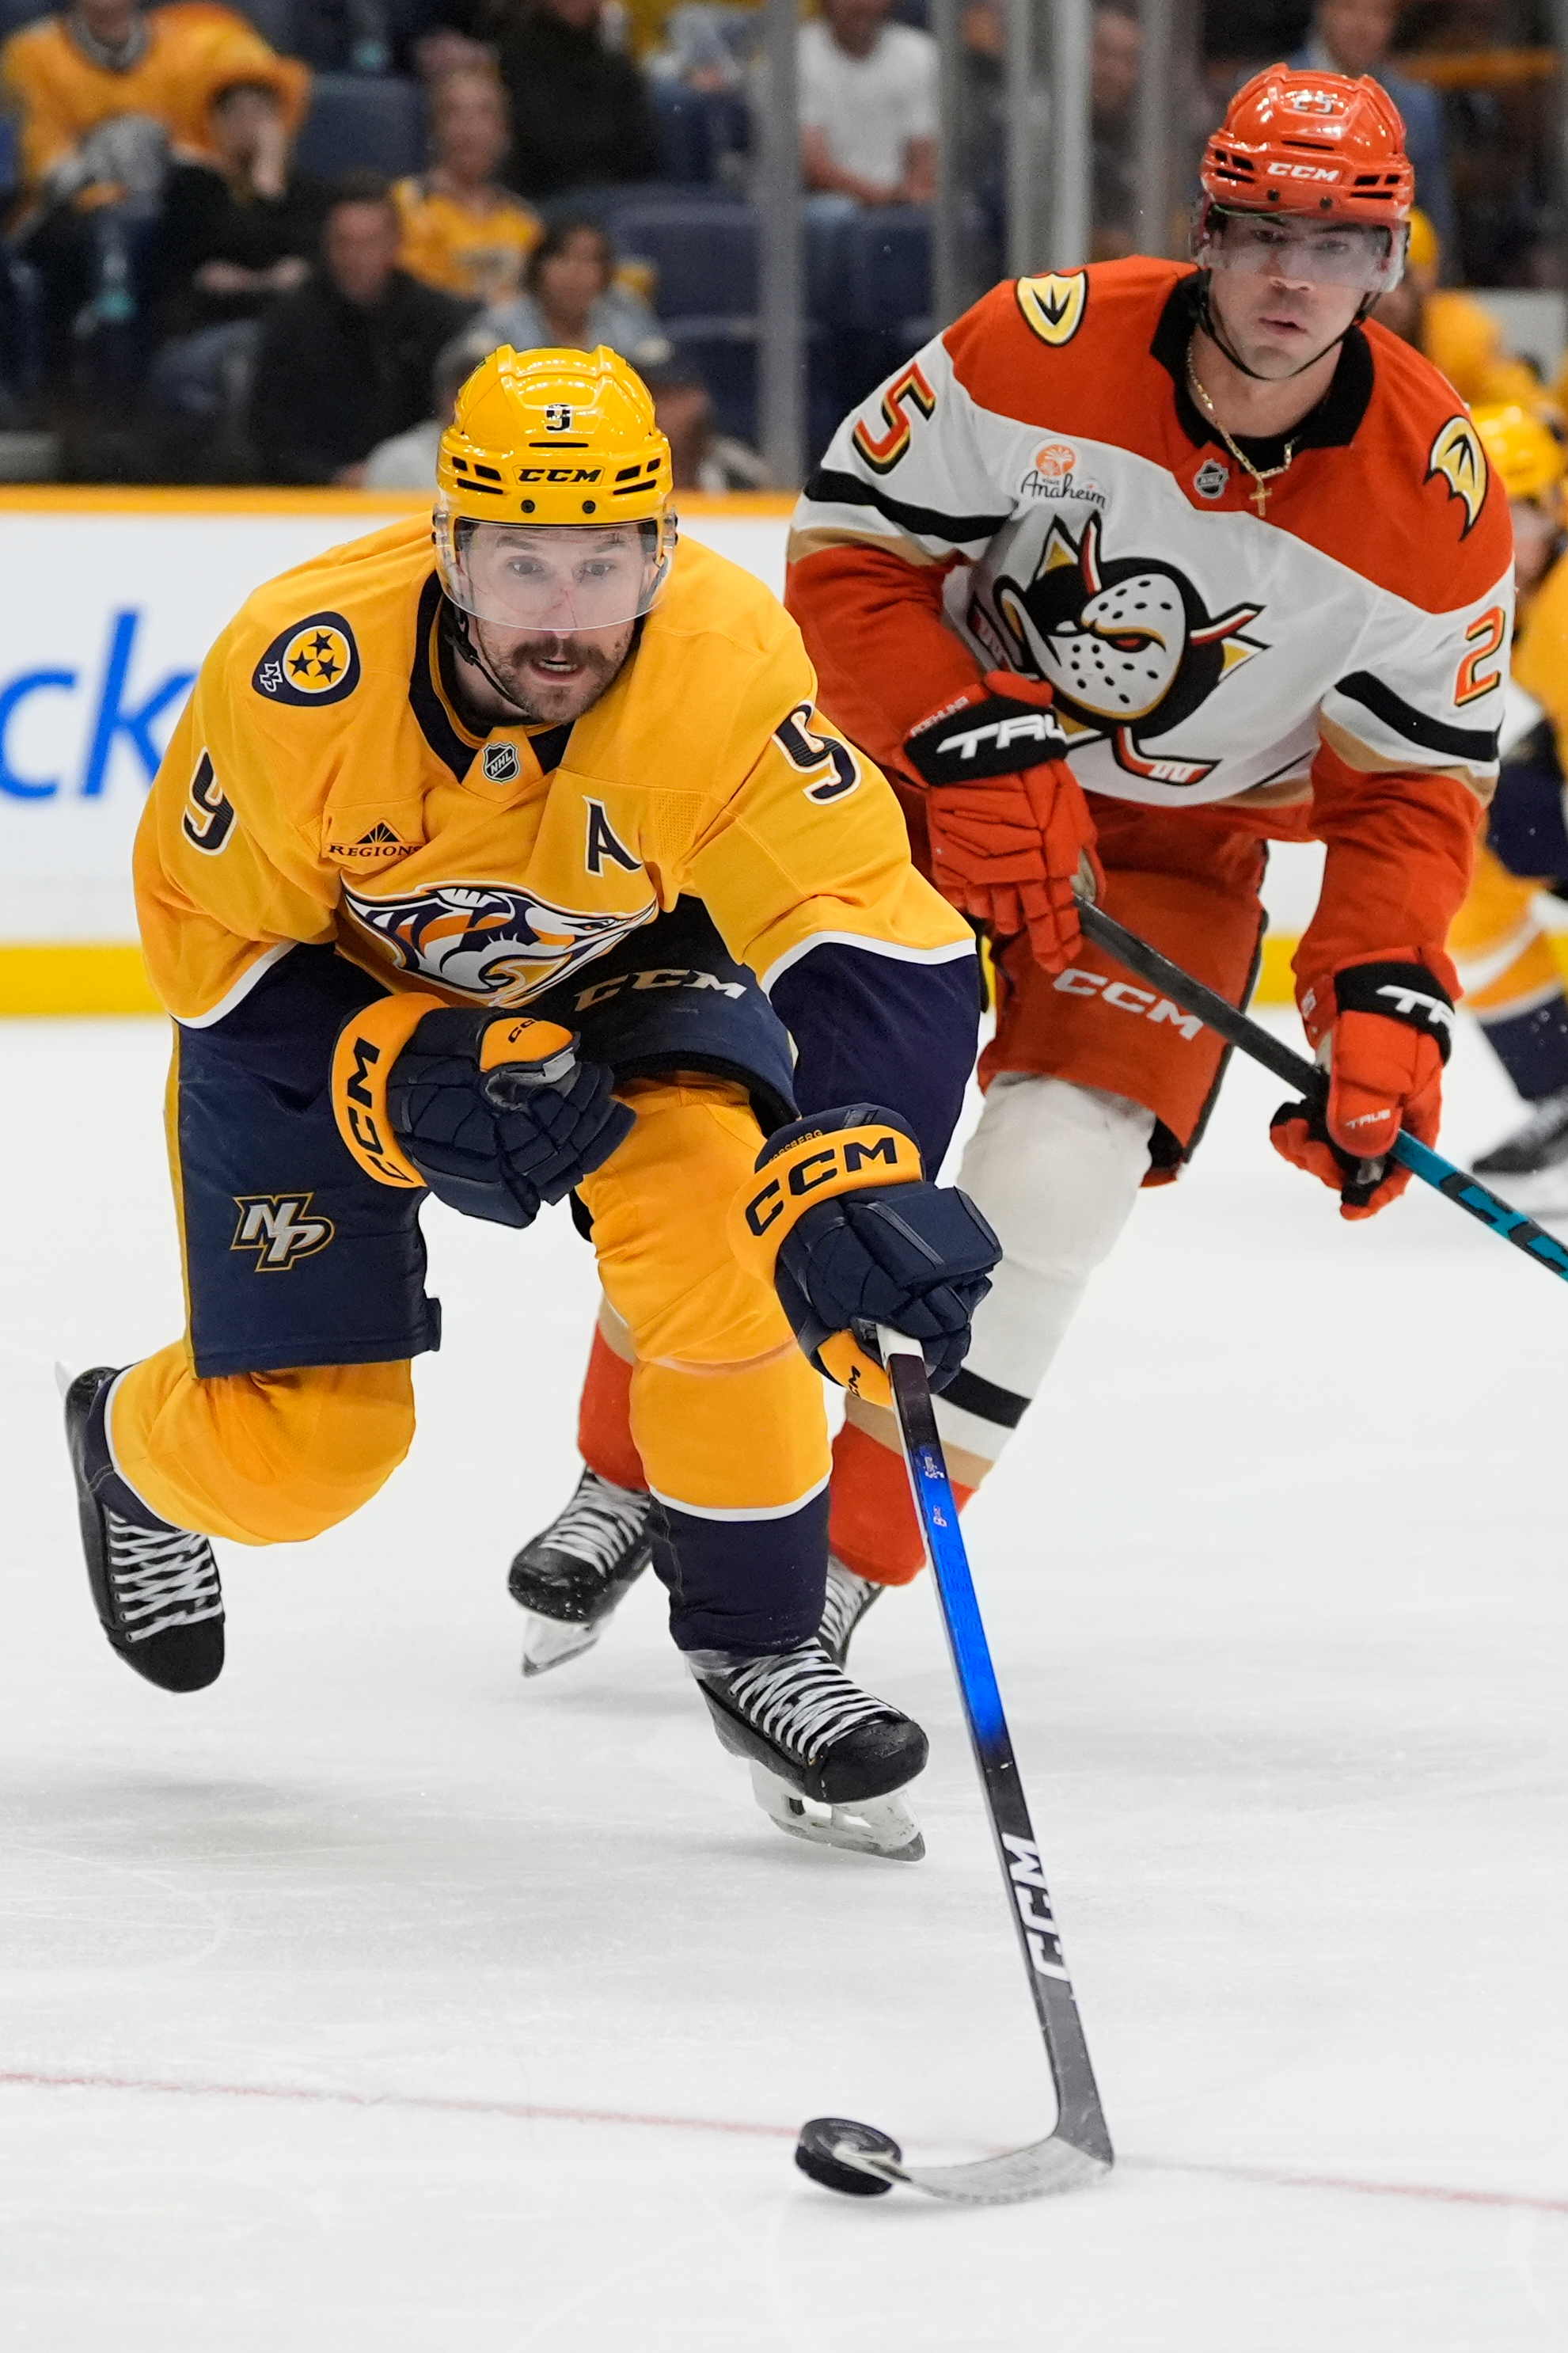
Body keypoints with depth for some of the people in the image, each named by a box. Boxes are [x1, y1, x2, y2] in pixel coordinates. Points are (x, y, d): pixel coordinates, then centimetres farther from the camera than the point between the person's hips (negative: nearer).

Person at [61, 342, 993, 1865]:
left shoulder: (721, 663, -35)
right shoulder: (300, 670, -34)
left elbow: (877, 942, -41)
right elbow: (209, 939, -19)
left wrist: (852, 1169, -58)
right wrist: (400, 1075, -33)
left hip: (621, 956, 1)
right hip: (325, 989, 0)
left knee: (711, 1210, -30)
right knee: (304, 1450, -2)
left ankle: (757, 1642, -11)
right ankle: (133, 1441, 37)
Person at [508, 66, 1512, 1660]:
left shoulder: (1435, 499, -18)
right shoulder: (1051, 348, -22)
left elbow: (1416, 787, -8)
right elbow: (848, 547, -13)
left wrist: (1386, 1005, -21)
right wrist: (974, 745, -24)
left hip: (1177, 843, 0)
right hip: (933, 764, 0)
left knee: (1051, 1183, -16)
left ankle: (844, 1560, 0)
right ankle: (631, 1481, 18)